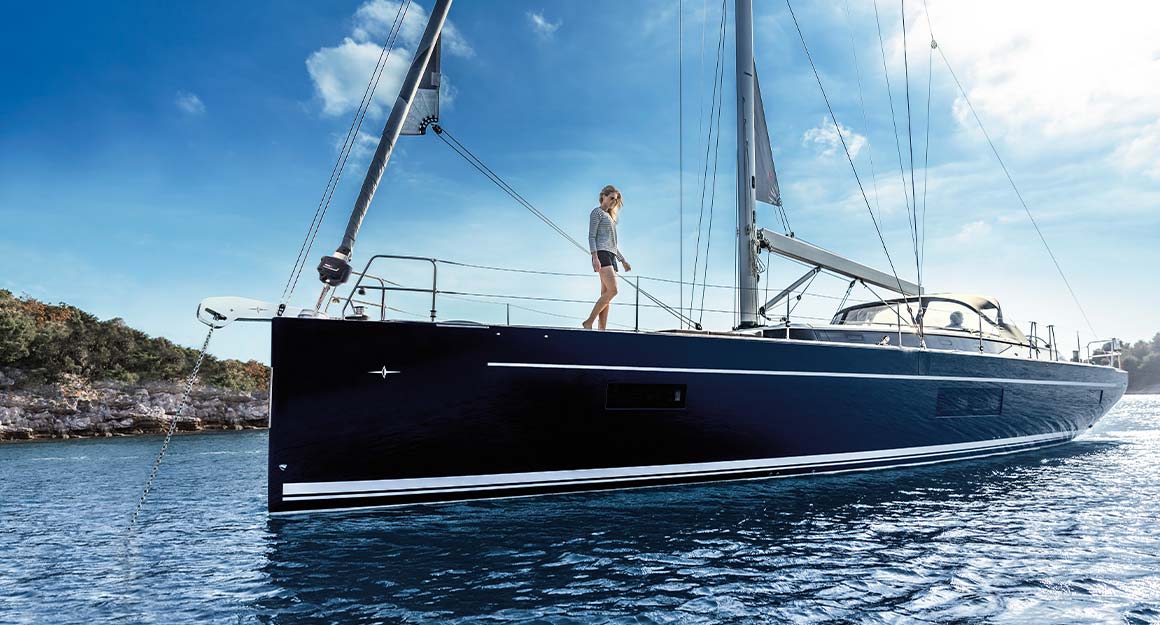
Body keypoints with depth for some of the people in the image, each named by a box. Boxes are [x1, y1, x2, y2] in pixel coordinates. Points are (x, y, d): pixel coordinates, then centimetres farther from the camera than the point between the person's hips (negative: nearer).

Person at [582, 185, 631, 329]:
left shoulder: (610, 216, 29)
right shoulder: (597, 212, 4)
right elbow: (591, 236, -7)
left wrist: (623, 260, 27)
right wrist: (595, 257, -20)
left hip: (611, 256, 9)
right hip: (602, 254, -9)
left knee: (606, 294, -1)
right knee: (612, 290, -21)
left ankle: (602, 329, -5)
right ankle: (589, 321, -17)